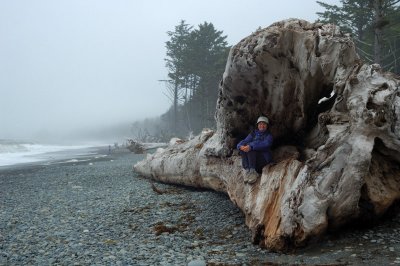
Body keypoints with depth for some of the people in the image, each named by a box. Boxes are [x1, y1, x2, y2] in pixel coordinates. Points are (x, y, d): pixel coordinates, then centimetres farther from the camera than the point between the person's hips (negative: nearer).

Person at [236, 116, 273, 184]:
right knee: (243, 147, -22)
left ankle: (252, 171, -33)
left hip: (263, 160, -4)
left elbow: (265, 144, -16)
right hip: (250, 160, 4)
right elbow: (243, 142, 3)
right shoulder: (253, 134, 19)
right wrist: (241, 146, -23)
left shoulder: (268, 136, 7)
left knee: (249, 145, -25)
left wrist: (251, 146, -31)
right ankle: (247, 171, -31)